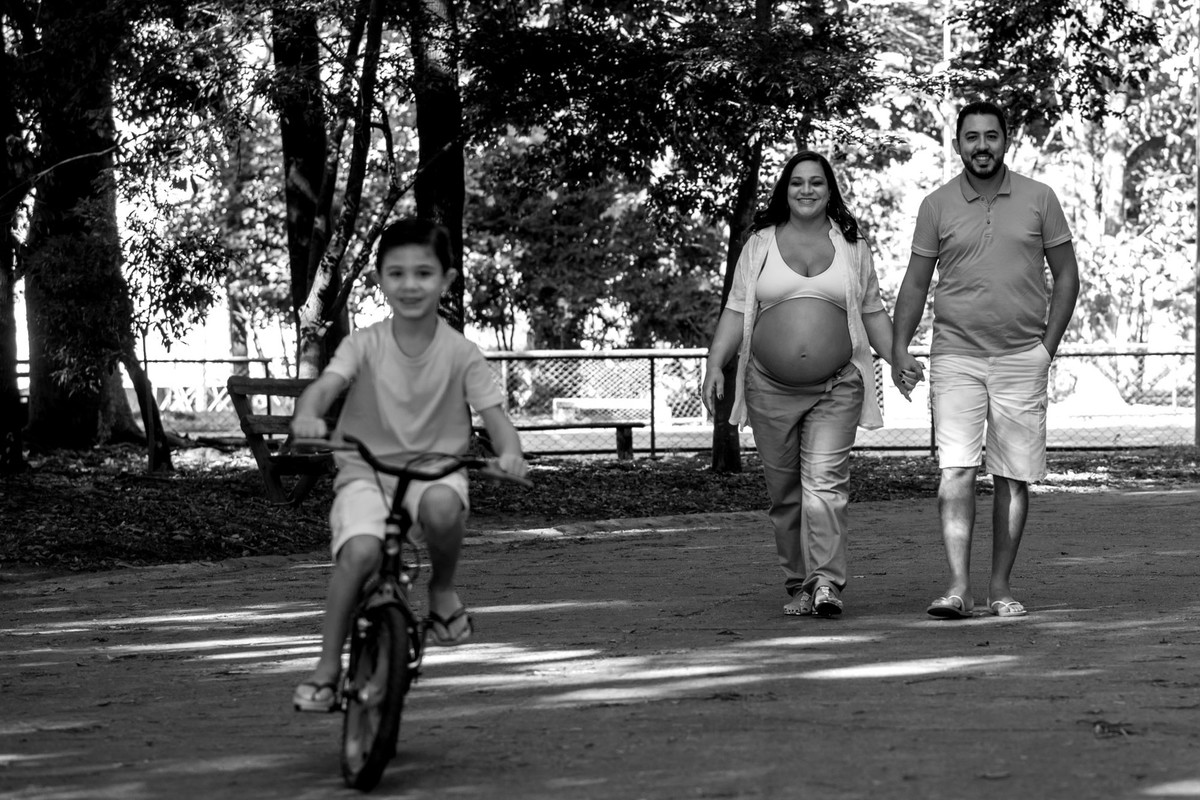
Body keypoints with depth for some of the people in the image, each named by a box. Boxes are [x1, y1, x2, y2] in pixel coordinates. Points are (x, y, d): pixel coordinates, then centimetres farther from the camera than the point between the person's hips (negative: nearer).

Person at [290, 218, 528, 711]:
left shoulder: (461, 353, -3)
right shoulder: (364, 345, -4)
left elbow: (494, 413, -7)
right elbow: (326, 385, -19)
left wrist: (509, 452, -31)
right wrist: (307, 416, -43)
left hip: (436, 470, 0)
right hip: (365, 471, 0)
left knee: (440, 505, -38)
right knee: (360, 551, -29)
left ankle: (443, 589, -5)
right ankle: (327, 667, -9)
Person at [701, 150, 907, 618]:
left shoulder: (851, 245, 12)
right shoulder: (760, 244, 9)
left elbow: (872, 314, 15)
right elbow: (736, 312, 7)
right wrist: (715, 364, -5)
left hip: (836, 387, -1)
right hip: (770, 388, 1)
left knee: (825, 483, -15)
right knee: (784, 492, 4)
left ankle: (827, 584, -18)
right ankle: (799, 587, 13)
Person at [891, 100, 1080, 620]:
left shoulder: (1038, 199, 4)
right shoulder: (937, 205, 5)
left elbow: (1066, 275, 9)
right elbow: (915, 281, 10)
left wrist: (1047, 347, 1)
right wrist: (899, 347, 0)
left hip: (1021, 359, 1)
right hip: (955, 357, 0)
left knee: (1014, 476, 2)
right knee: (956, 470, -12)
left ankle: (1001, 586, 10)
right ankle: (958, 587, -16)